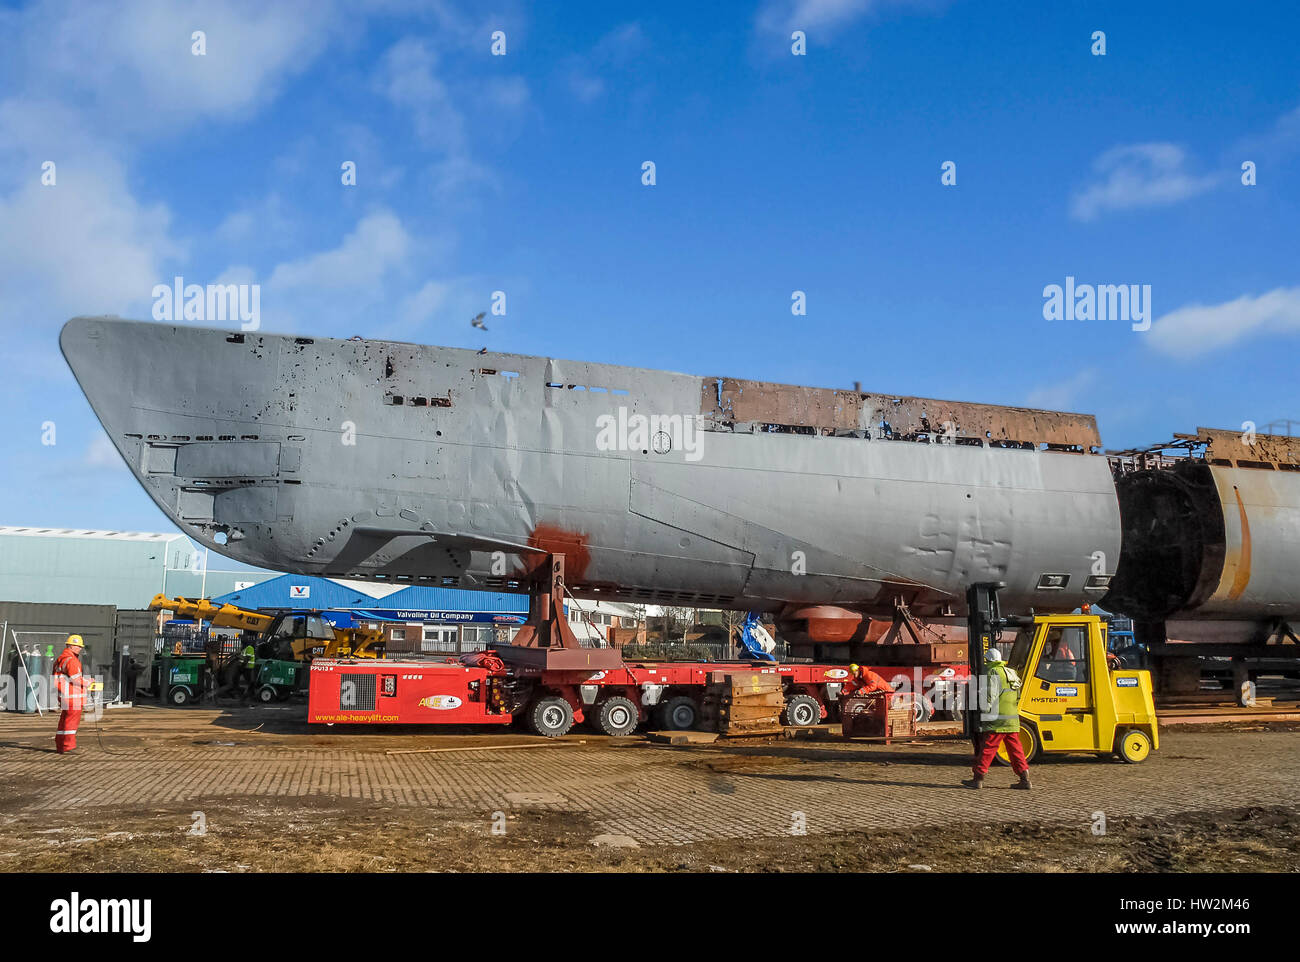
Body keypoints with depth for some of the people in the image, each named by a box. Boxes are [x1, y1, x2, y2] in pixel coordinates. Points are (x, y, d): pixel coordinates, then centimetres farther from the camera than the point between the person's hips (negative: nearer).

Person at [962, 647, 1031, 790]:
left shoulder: (993, 673, -10)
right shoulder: (1010, 673, 16)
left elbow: (990, 697, -17)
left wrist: (984, 710, -6)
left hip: (997, 720, -8)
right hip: (1013, 719, 8)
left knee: (987, 748, -2)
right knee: (1015, 749, 10)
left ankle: (978, 779, 2)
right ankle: (1025, 779, 7)